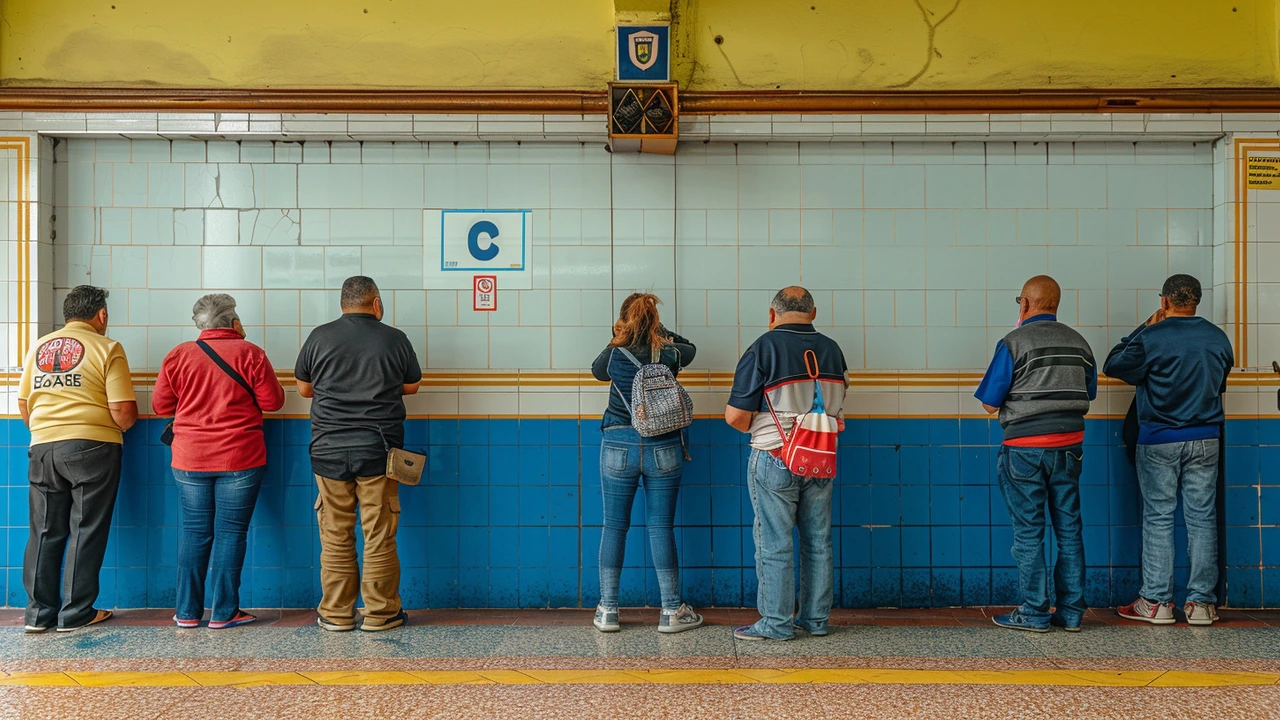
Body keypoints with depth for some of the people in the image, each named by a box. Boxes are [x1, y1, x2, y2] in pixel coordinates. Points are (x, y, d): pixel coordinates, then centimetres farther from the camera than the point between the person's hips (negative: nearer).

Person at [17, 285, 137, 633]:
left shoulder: (39, 347, 11)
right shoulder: (107, 348, -6)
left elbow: (24, 405, 13)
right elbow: (124, 411, -12)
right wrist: (120, 427, 9)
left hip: (42, 448, 5)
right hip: (92, 448, -5)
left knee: (45, 532, 12)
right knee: (86, 532, 4)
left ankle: (39, 612, 17)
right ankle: (76, 614, 8)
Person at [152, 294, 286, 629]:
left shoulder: (178, 355, 2)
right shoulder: (249, 353, -6)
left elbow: (161, 406, 8)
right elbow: (272, 401, -3)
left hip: (190, 460, 3)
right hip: (240, 460, -3)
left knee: (194, 532, 10)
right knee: (231, 532, 3)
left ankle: (188, 612, 15)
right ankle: (224, 613, 7)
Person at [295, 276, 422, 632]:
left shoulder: (320, 337, 1)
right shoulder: (395, 339, 0)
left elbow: (303, 388, 12)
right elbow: (412, 386, 13)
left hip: (330, 450, 1)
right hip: (379, 449, -1)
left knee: (335, 536, 8)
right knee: (380, 535, 5)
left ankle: (336, 615, 15)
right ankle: (380, 613, 11)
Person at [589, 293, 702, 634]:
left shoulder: (613, 355, -5)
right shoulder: (669, 354, -3)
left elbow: (596, 370, 19)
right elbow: (689, 347, 20)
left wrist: (618, 342, 20)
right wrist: (659, 332, 22)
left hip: (618, 448, 0)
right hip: (663, 449, 0)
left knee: (614, 527, 7)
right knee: (661, 528, 5)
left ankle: (607, 611, 12)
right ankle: (671, 611, 11)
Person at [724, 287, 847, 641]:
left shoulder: (764, 349, -12)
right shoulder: (832, 350, 5)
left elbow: (735, 416, -14)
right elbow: (837, 409, 12)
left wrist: (755, 429, 5)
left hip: (775, 462, -5)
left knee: (774, 545, 3)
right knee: (818, 542, 13)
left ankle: (776, 624, 10)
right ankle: (816, 619, 22)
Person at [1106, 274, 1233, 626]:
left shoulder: (1151, 338, -12)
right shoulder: (1218, 338, 5)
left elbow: (1112, 365, 0)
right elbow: (1220, 383, 16)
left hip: (1159, 440, -4)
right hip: (1205, 439, 4)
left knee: (1158, 518, 2)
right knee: (1203, 518, 7)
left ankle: (1156, 602, 5)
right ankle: (1201, 602, 10)